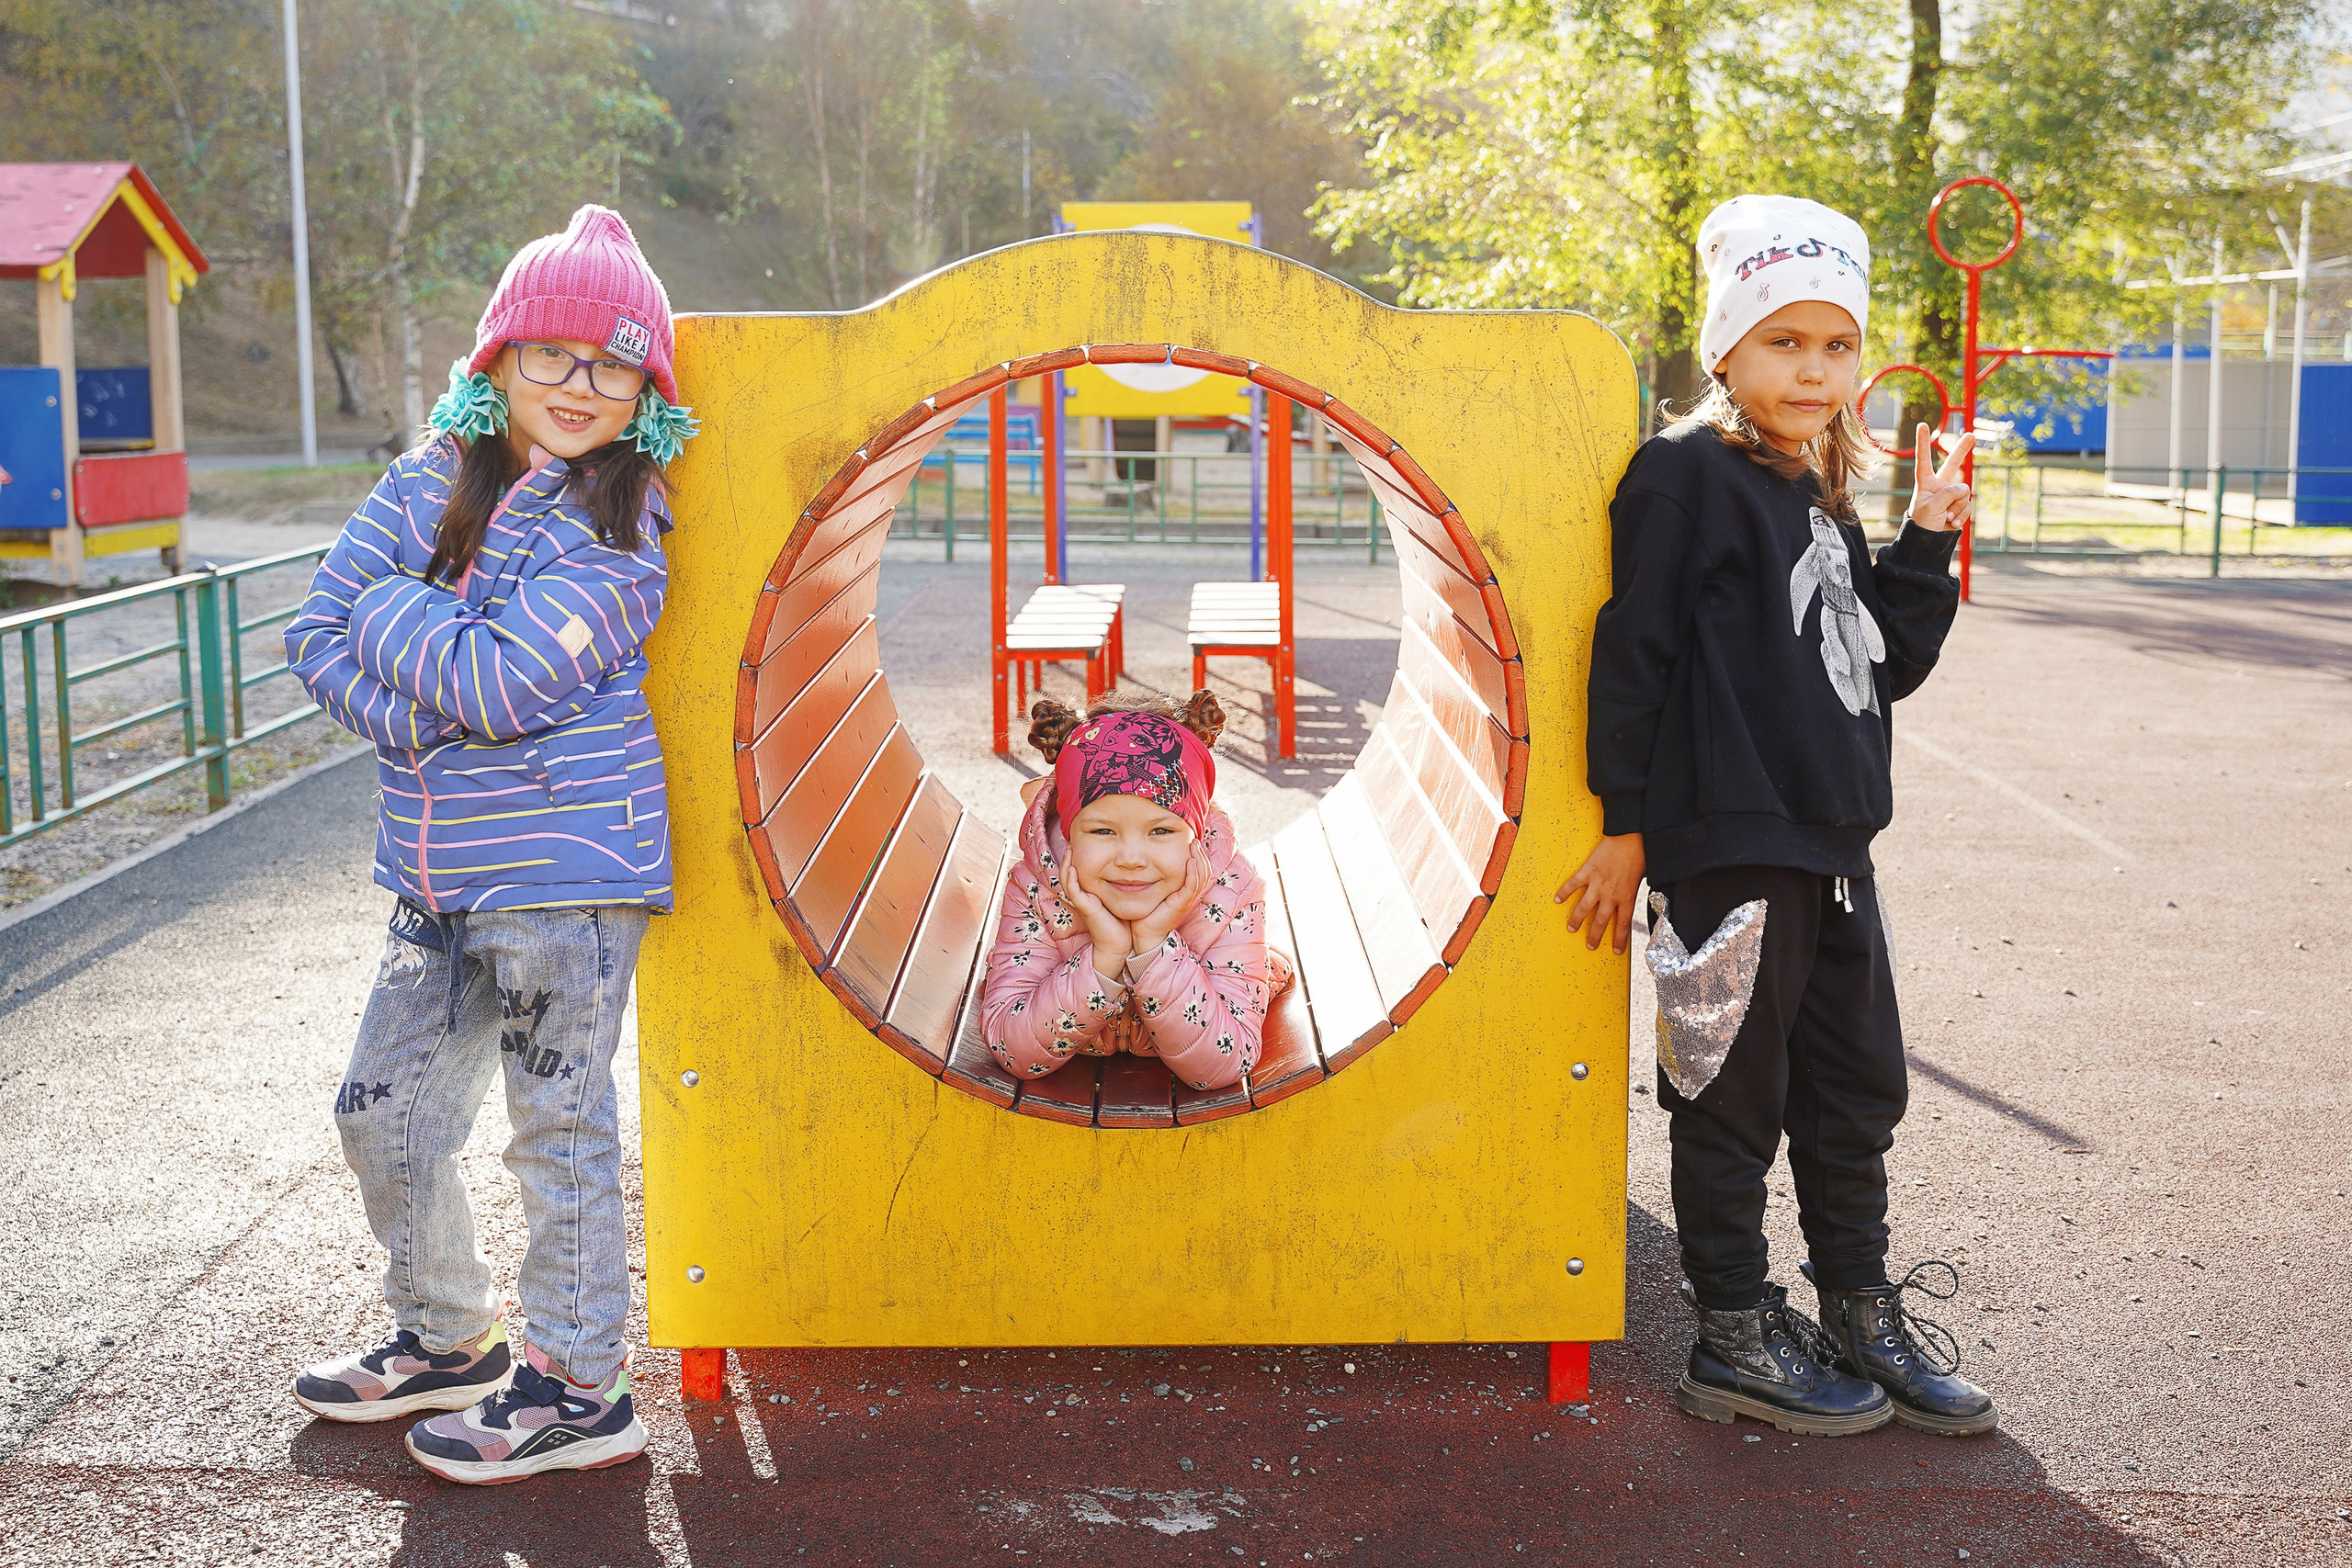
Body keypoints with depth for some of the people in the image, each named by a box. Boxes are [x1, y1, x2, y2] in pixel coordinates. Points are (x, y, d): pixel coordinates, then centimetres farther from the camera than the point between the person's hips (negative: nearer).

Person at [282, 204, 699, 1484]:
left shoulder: (618, 527, -9)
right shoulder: (429, 483, 8)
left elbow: (500, 683, -19)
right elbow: (316, 633, 4)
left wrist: (387, 610, -5)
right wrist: (425, 721, -11)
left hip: (564, 867, -7)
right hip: (438, 875, 7)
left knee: (559, 1127, 2)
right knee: (384, 1114, 16)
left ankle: (578, 1389, 17)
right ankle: (448, 1337, 37)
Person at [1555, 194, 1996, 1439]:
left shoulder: (1825, 507, 16)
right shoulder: (1685, 475, -8)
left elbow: (1886, 666, 19)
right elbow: (1632, 648, -11)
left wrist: (1926, 543, 8)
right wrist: (1627, 825, -13)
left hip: (1831, 843, 8)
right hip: (1726, 841, -8)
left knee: (1857, 1089, 15)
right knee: (1733, 1096, 2)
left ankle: (1862, 1318, 29)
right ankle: (1735, 1338, 15)